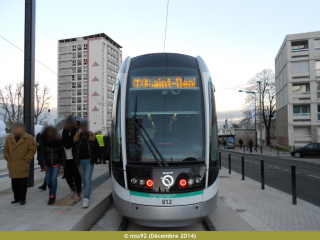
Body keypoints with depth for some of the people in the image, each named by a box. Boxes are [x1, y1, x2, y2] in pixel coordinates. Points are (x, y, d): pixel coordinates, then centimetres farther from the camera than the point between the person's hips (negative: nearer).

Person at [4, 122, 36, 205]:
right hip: (12, 166, 4)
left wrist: (26, 159, -9)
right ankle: (17, 198, 25)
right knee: (14, 183, 12)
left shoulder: (29, 138, -3)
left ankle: (22, 199, 12)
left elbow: (32, 150, -4)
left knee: (23, 183, 1)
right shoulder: (9, 138, 10)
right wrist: (8, 158, 4)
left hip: (23, 166, -4)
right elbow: (5, 150, 16)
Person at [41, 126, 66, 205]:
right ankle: (52, 189, 38)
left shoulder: (58, 141, -7)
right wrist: (44, 165, -8)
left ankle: (52, 197, -1)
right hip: (48, 164, 2)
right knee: (48, 181, 6)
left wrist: (63, 163, 0)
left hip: (57, 163, -2)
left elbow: (62, 152, -1)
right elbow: (42, 154, -2)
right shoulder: (44, 142, -4)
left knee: (53, 179, -10)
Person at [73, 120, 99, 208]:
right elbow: (74, 150, 11)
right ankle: (88, 193, 35)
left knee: (88, 179, -11)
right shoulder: (77, 137, 3)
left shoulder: (92, 137, -2)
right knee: (84, 179, 13)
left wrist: (94, 159, -2)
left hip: (89, 161, -2)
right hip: (80, 161, 3)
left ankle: (86, 199, -14)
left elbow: (97, 149, 5)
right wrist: (76, 160, 3)